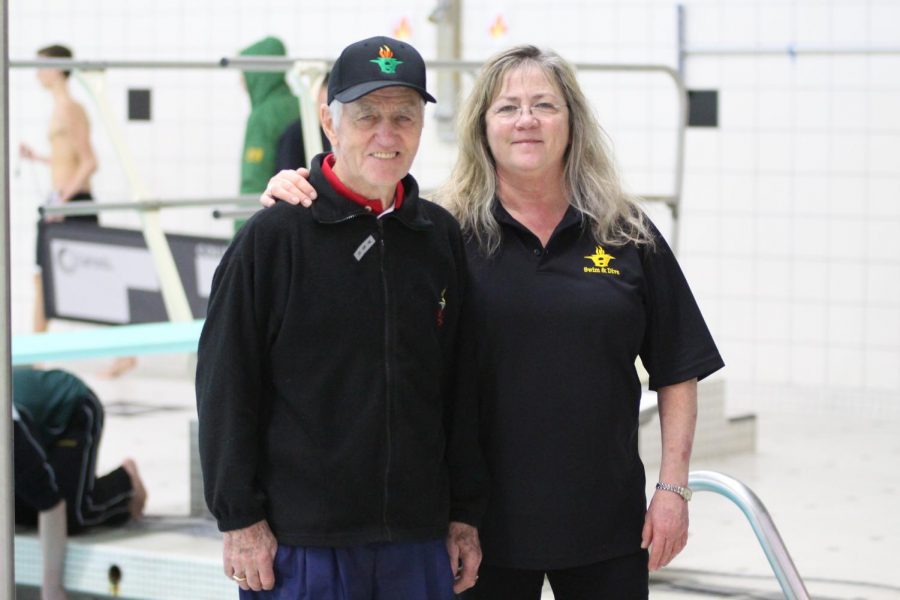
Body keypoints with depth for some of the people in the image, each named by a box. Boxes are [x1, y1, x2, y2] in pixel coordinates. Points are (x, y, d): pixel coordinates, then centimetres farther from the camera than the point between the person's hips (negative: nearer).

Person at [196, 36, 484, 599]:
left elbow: (462, 390, 13)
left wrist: (466, 512, 11)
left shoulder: (442, 237, 9)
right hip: (301, 541, -4)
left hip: (420, 540, 4)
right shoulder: (274, 235, -4)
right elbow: (226, 390, -4)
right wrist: (240, 519, -8)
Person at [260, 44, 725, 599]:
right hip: (487, 523, -1)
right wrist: (290, 195, -18)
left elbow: (678, 372, 6)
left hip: (606, 522, 1)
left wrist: (673, 488, 0)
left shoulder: (628, 235, 4)